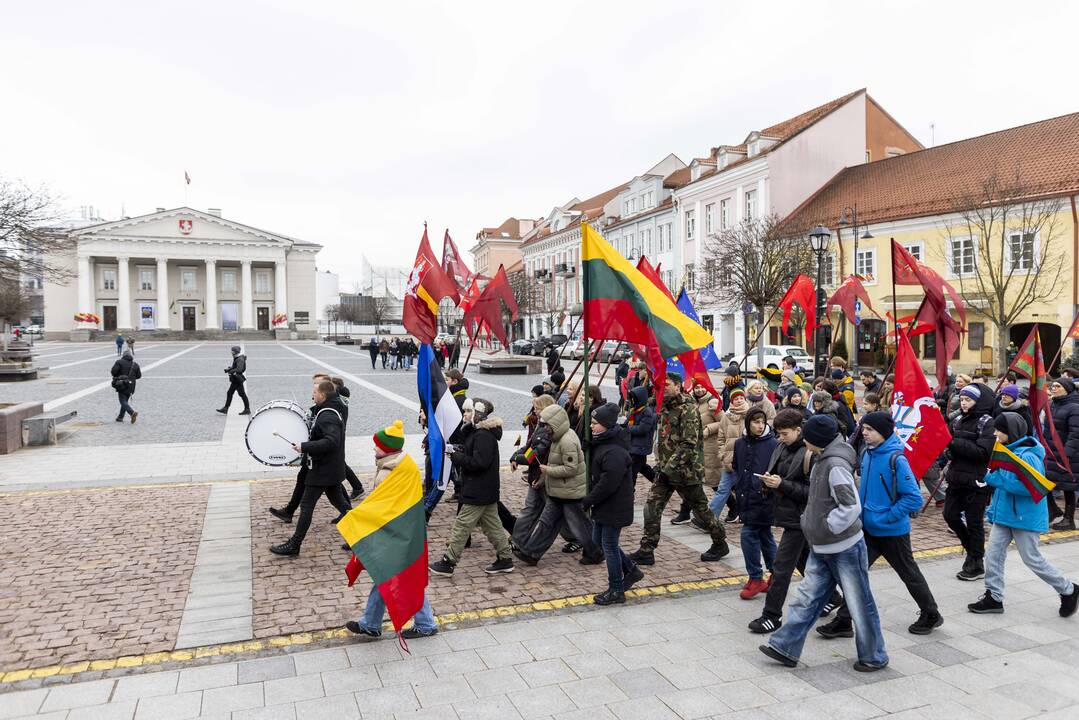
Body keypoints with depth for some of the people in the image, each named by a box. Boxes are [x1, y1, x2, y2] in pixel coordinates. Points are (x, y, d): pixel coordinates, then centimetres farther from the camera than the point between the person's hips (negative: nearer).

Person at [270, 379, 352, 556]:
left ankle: (294, 545, 8)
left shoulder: (327, 415, -22)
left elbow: (331, 441, -34)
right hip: (333, 468, 10)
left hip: (322, 470, -10)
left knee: (306, 505, -1)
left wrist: (304, 447, -28)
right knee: (339, 501, 17)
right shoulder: (334, 410, 9)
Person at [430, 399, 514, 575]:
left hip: (478, 493, -10)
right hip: (486, 491, 10)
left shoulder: (483, 435, -21)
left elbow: (479, 462, -27)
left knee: (462, 525, -2)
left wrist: (456, 457, -19)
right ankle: (505, 559, 22)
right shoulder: (478, 431, 12)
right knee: (492, 525, 15)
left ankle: (448, 563, 6)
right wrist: (459, 450, -2)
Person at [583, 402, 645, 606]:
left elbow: (608, 484, -28)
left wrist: (587, 501, -17)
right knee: (598, 541, 19)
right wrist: (590, 500, 10)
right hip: (603, 506, 10)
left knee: (609, 545, 1)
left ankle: (616, 591, 16)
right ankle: (632, 571, 32)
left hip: (615, 508, -10)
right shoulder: (601, 444, 8)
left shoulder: (614, 452, -25)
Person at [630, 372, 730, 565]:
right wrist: (660, 463, 13)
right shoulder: (665, 407, 10)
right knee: (652, 506, 1)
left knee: (701, 507, 9)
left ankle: (720, 543, 29)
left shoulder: (688, 409, -17)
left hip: (685, 470, -8)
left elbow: (688, 444, -23)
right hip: (665, 469, 8)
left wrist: (670, 467, -25)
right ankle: (646, 551, 6)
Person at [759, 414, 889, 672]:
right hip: (821, 549, 9)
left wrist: (825, 527, -19)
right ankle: (785, 647, 17)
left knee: (859, 603, 9)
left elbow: (852, 506, -27)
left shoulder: (835, 466, -22)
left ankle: (874, 657, 25)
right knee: (806, 597, 11)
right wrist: (811, 520, 10)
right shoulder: (823, 460, 7)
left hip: (844, 548, -9)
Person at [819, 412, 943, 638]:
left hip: (892, 531, -6)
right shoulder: (867, 453, 1)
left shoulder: (895, 460, -21)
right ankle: (843, 621, 10)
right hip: (868, 529, 7)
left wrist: (885, 517, -22)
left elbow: (914, 498, -22)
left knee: (909, 573, 14)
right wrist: (863, 511, 8)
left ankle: (931, 615, 36)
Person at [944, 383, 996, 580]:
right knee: (950, 515, 10)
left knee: (974, 522, 3)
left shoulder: (987, 422, -10)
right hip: (956, 478, 7)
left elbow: (982, 452, -21)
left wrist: (954, 442, -21)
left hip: (977, 481, -6)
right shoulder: (958, 420, 9)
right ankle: (972, 549, 33)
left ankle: (976, 566, 17)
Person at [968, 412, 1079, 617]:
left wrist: (997, 478, -27)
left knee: (1032, 559, 6)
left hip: (1025, 517, -8)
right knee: (993, 554, 6)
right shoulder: (1007, 451, 6)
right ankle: (993, 597, 15)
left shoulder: (1027, 455, -21)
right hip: (1005, 514, 8)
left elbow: (1031, 487, -30)